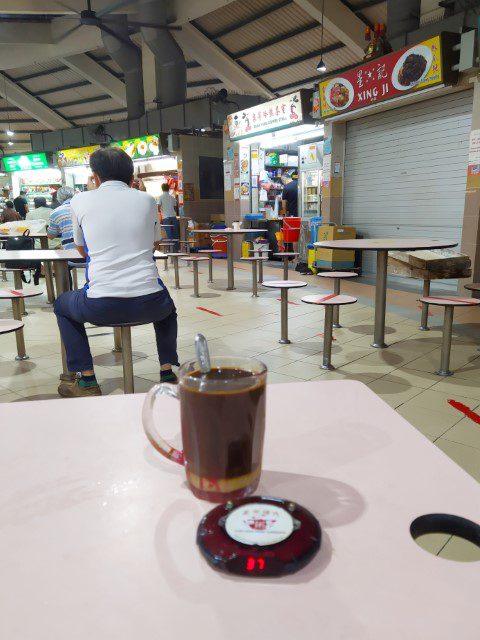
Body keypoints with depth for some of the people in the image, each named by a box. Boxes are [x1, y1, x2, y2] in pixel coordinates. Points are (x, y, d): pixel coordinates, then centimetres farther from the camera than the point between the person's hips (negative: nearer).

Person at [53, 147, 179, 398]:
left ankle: (86, 381, 21)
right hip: (148, 303, 2)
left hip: (100, 306, -1)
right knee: (166, 307, 37)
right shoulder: (146, 199, 11)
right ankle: (167, 372, 22)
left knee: (62, 305, 31)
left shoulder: (80, 200, 8)